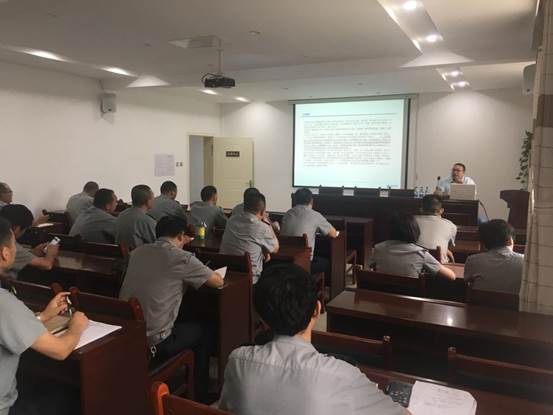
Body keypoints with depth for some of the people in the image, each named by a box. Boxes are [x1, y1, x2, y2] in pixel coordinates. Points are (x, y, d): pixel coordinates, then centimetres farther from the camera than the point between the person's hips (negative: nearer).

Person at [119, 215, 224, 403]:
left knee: (184, 323, 33)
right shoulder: (182, 258, -15)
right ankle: (200, 397, 35)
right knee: (203, 332, 21)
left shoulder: (138, 252, 4)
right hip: (153, 343, -7)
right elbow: (218, 281, -3)